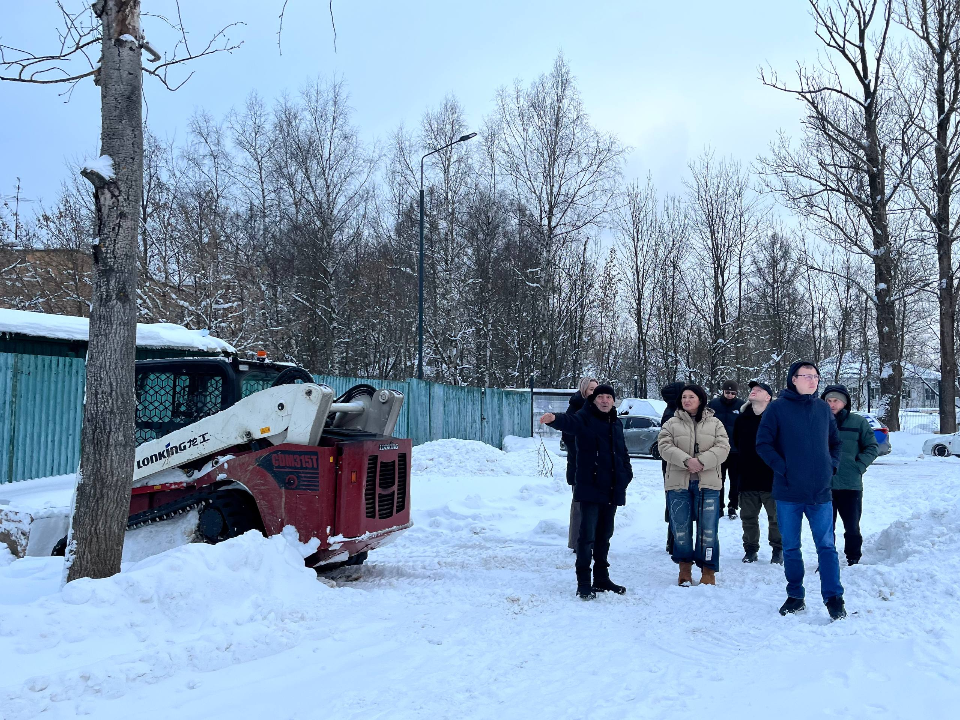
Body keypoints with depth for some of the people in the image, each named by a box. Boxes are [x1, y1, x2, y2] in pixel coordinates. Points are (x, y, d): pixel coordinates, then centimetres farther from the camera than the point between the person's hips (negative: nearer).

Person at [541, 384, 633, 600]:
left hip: (612, 490, 7)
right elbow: (570, 421, -29)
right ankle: (583, 582, -3)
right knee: (587, 535, -8)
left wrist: (626, 474, 14)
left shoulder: (616, 423, 15)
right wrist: (554, 419, -51)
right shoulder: (585, 418, -6)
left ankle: (601, 578, 27)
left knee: (604, 535, 15)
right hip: (590, 487, -6)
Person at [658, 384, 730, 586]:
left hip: (707, 484, 0)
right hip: (678, 483, 1)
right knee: (681, 528, 6)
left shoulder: (715, 424, 8)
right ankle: (684, 567, 21)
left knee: (708, 529, -1)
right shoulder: (672, 424, 7)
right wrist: (686, 460, -21)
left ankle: (708, 570, 11)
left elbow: (723, 448, -4)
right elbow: (665, 447, -6)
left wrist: (701, 461, -19)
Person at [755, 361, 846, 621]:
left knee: (826, 546, 2)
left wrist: (831, 465, 5)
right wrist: (782, 468, -13)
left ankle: (833, 597, 10)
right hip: (788, 492, -2)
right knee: (791, 547, 9)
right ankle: (795, 596, 21)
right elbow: (763, 444, -5)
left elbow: (835, 441, 20)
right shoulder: (778, 408, -4)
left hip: (820, 492, 2)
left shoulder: (823, 408, 8)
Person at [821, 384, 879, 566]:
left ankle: (853, 560, 21)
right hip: (824, 486, 2)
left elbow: (872, 447, 3)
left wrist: (859, 467, -8)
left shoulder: (858, 422, 0)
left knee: (852, 527, 6)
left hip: (851, 485, -1)